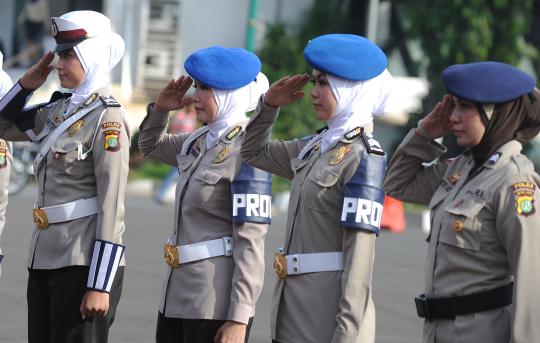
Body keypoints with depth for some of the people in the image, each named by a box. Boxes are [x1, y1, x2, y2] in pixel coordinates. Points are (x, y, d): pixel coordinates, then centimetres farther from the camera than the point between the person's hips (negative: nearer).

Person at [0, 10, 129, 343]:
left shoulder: (107, 119, -12)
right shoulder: (60, 110, 11)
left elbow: (112, 208, -16)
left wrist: (100, 287, -19)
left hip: (84, 263, -8)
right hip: (45, 259, 8)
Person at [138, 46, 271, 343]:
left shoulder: (246, 154, -15)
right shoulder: (200, 142, 10)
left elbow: (251, 243, -18)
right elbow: (151, 146, 31)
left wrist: (239, 319, -21)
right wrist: (159, 110, 10)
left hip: (215, 305, -9)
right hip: (176, 296, 9)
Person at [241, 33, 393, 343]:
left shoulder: (364, 158, -13)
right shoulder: (317, 147, 11)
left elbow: (359, 255, -18)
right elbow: (254, 152, 28)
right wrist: (270, 105, 12)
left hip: (329, 316, -9)